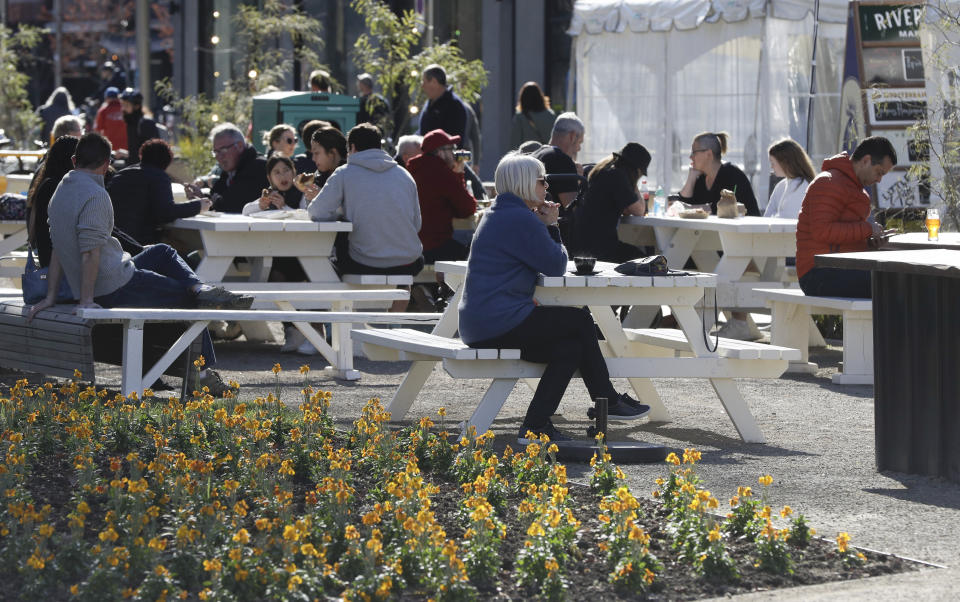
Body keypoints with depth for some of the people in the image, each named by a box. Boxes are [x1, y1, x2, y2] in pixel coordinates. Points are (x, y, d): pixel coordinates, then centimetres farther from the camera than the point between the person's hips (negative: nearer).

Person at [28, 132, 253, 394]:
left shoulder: (61, 191, 10)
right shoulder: (95, 195, -19)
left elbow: (58, 248, 13)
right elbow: (90, 252, -25)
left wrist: (51, 296, 15)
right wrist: (86, 301, -22)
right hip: (117, 289, -10)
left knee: (161, 253, 25)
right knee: (189, 300, 5)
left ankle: (200, 289, 5)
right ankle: (204, 371, 6)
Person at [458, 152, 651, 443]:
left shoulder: (500, 214, 20)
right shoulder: (520, 219, -14)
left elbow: (547, 262, 22)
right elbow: (556, 266, -10)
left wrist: (547, 227, 8)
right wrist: (550, 227, 3)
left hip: (479, 323, 10)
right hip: (500, 323, -10)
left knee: (570, 348, 7)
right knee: (580, 321, 0)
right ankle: (608, 402, 11)